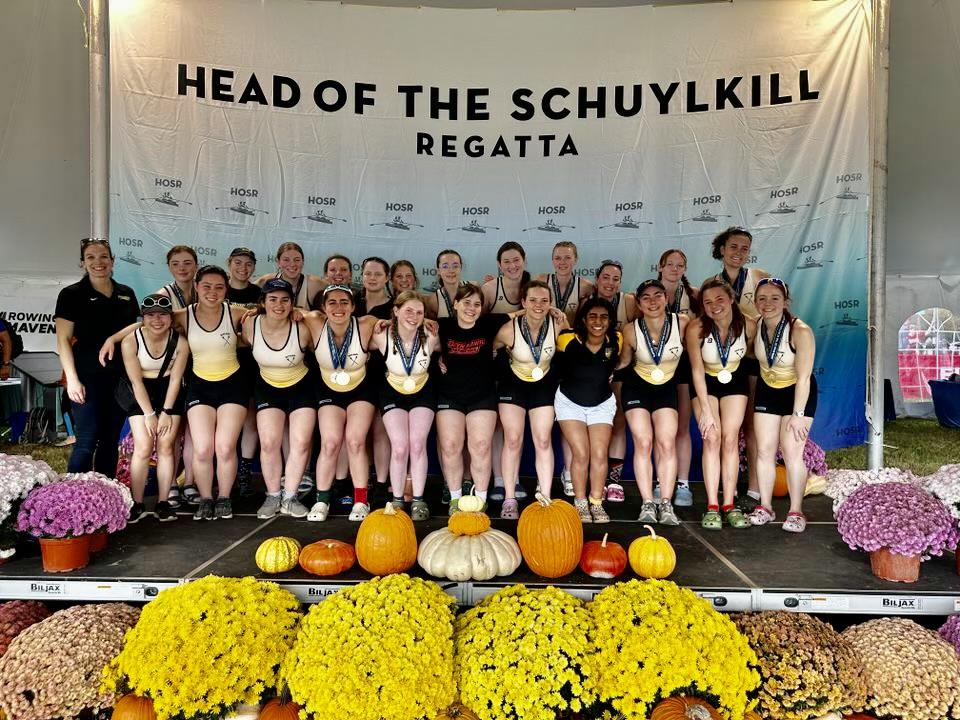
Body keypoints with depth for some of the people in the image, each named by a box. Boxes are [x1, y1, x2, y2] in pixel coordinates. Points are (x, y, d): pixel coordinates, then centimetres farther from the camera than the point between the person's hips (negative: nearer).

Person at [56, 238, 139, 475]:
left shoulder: (127, 294, 11)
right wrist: (72, 379, -13)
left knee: (111, 440, 11)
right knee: (87, 441, -7)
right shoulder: (72, 294, -1)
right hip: (88, 377, -4)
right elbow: (63, 340, -5)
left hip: (120, 376, 5)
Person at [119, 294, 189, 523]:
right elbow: (136, 381, -14)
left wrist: (166, 412, -9)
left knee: (166, 447, -1)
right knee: (143, 449, -8)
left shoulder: (180, 342, -16)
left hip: (170, 392, 1)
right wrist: (149, 414, -12)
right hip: (141, 394, -1)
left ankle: (163, 502, 6)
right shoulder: (130, 341, -20)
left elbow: (176, 379, -8)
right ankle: (137, 505, 3)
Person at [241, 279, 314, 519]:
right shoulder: (250, 325, -16)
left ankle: (289, 497, 6)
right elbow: (244, 347, 6)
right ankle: (273, 497, 7)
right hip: (268, 388, 1)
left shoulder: (302, 329, -22)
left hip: (301, 387, -1)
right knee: (269, 443, -9)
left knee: (301, 443, -7)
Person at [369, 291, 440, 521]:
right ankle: (397, 500, 6)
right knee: (399, 448, -12)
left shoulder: (430, 338, -23)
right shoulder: (382, 337, -25)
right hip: (393, 394, 0)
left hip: (423, 394, 0)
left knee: (417, 445, -11)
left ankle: (418, 500, 3)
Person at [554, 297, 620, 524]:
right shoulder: (568, 340, -22)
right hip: (570, 402, -2)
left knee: (600, 455, -7)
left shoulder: (616, 341, -13)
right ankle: (580, 504, 5)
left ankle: (597, 504, 8)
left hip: (602, 404, 2)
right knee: (581, 454, -10)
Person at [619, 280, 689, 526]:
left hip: (666, 388, 1)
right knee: (643, 442, -10)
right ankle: (648, 504, -6)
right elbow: (624, 361, 0)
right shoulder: (631, 330, -18)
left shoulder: (682, 323, -19)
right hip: (637, 387, -1)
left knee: (667, 443, -9)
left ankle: (666, 504, -4)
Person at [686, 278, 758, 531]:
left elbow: (749, 355, -1)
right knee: (712, 438, -12)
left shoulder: (748, 325, -21)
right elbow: (697, 370, -22)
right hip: (705, 384, -2)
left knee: (730, 439, -5)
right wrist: (706, 410, -24)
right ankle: (712, 507, -10)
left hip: (735, 382, 2)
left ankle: (729, 505, 1)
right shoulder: (696, 328, -27)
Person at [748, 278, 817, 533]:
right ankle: (765, 506, 15)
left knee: (792, 452, -10)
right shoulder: (755, 326, -12)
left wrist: (798, 414, -24)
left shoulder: (801, 331, -27)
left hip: (798, 392, -4)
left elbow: (803, 377, -25)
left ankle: (796, 511, 3)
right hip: (767, 390, 5)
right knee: (764, 450, 3)